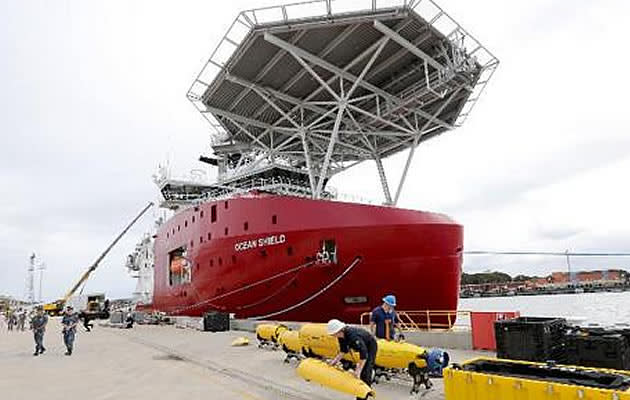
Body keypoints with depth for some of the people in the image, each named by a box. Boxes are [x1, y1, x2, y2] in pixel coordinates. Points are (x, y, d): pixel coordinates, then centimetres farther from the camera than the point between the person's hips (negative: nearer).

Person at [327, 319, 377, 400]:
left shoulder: (353, 336, -40)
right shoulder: (341, 335, -13)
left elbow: (364, 354, -40)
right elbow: (343, 350, 3)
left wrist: (359, 370, -38)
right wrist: (336, 359, -8)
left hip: (370, 347, -9)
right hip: (362, 347, 9)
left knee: (365, 372, -12)